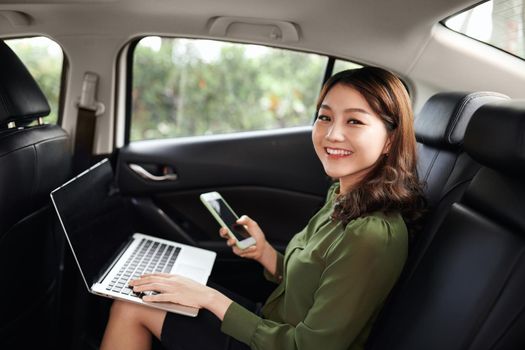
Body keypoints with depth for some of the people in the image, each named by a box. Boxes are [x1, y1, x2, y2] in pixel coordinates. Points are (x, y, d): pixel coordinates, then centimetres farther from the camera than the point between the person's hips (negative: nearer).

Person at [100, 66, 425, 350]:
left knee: (133, 307, -2)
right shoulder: (343, 198, -1)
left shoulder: (373, 237, -29)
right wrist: (264, 253, -8)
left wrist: (212, 298, -19)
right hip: (274, 322, 8)